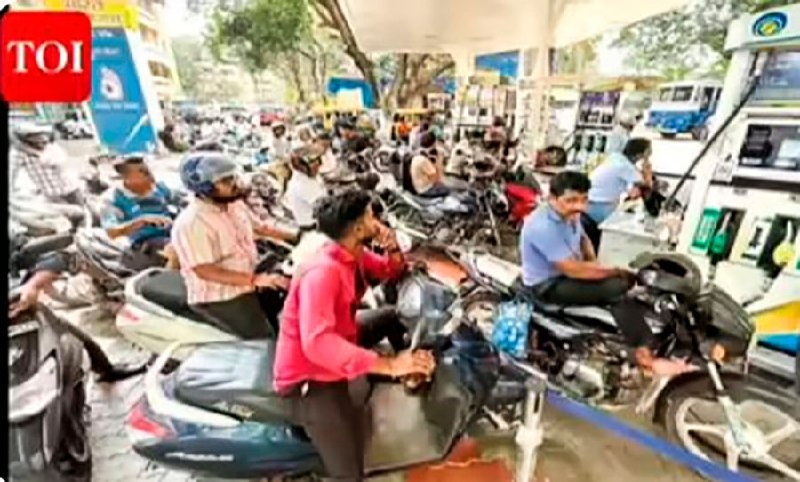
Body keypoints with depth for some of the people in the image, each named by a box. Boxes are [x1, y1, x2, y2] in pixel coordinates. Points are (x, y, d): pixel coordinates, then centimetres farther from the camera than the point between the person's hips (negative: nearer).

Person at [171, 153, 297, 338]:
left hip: (248, 284, 8)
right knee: (268, 339, -12)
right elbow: (204, 271, -27)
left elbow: (259, 227, 15)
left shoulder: (235, 204, 2)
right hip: (219, 298, -8)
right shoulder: (191, 223, -24)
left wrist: (293, 236, 6)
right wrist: (255, 279, -34)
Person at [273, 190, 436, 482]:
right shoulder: (323, 272, -30)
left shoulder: (354, 253, -2)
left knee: (395, 317, 15)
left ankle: (412, 371, 31)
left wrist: (392, 248, -11)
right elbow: (317, 343, -41)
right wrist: (388, 365, -44)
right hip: (310, 375, -9)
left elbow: (391, 272, 12)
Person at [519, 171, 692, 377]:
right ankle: (644, 354, -12)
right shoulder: (543, 226, -30)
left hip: (570, 270, 10)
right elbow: (573, 270, -29)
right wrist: (615, 271, -15)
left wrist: (594, 264, 1)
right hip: (548, 286, -9)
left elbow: (583, 239, 20)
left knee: (627, 279, 1)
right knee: (617, 287, -21)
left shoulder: (569, 214, -1)